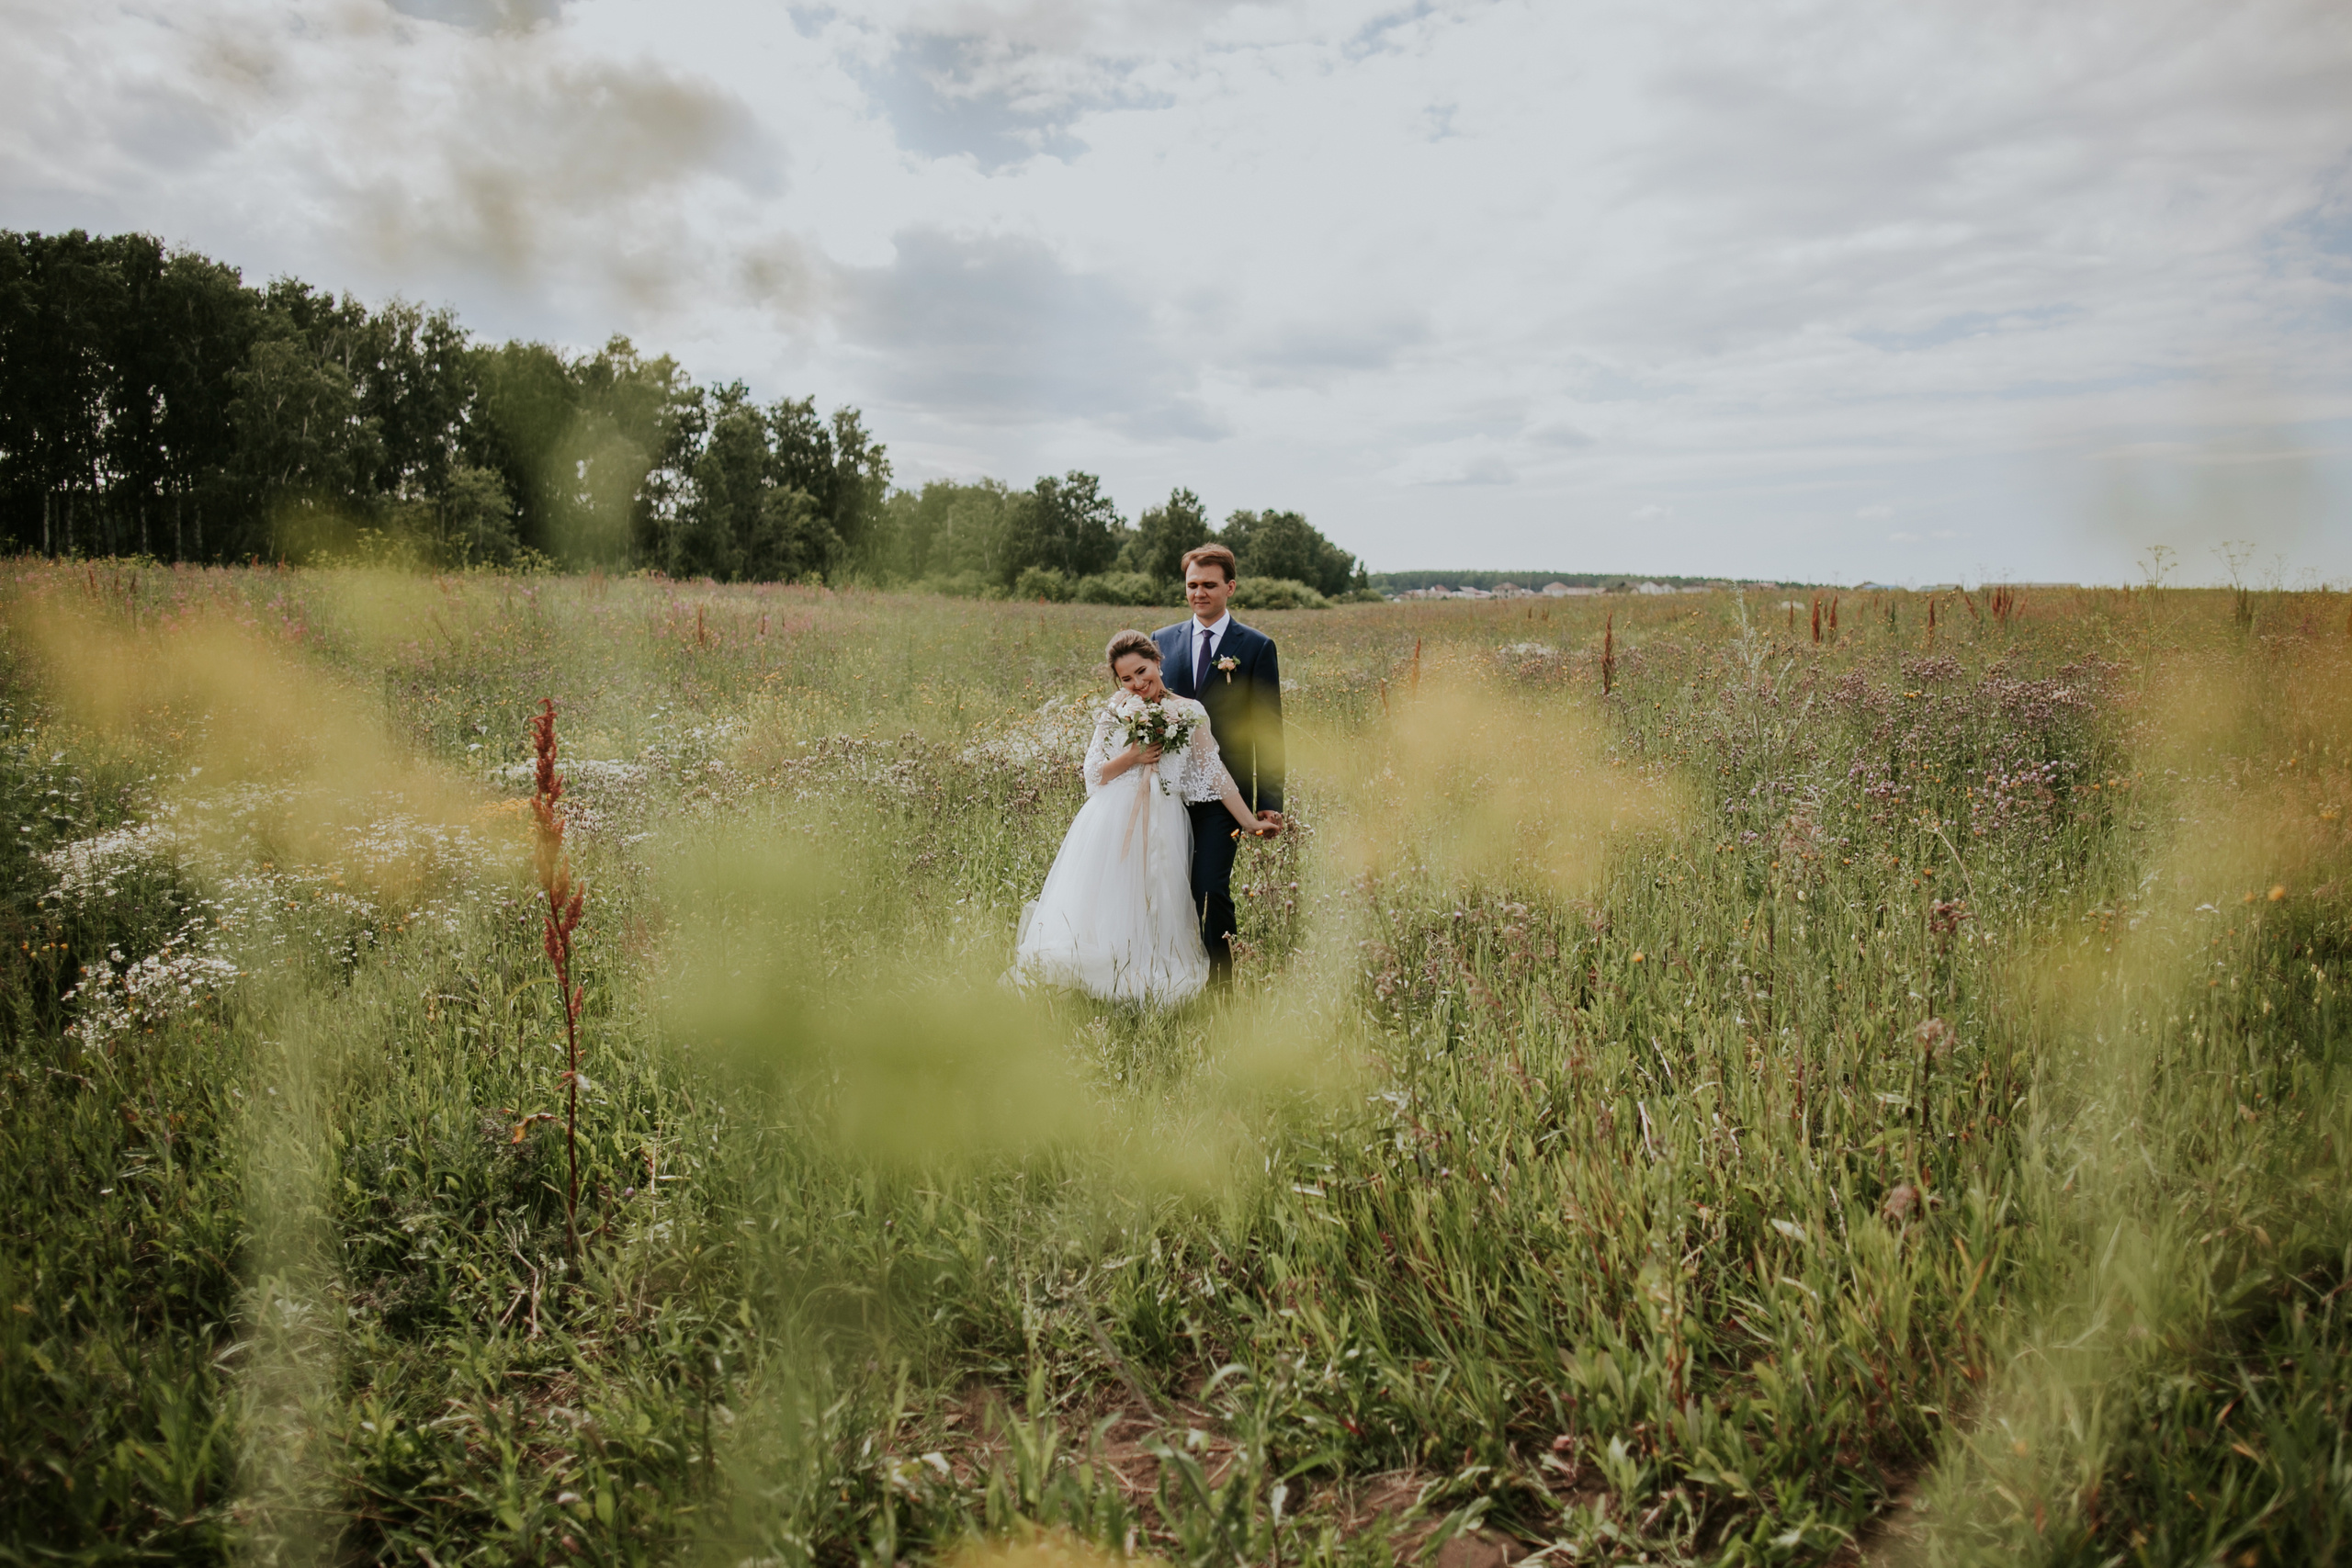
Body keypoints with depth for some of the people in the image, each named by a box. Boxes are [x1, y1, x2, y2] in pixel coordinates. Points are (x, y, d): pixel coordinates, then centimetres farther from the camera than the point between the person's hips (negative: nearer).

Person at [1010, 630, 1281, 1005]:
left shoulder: (1189, 713, 5)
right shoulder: (1116, 710, 6)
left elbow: (1215, 772, 5)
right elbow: (1095, 773, 5)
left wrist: (1250, 822, 1)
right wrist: (1132, 757, -12)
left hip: (1161, 828, 0)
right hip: (1112, 821, 0)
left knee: (1153, 909, 0)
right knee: (1106, 902, -5)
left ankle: (1145, 985, 11)